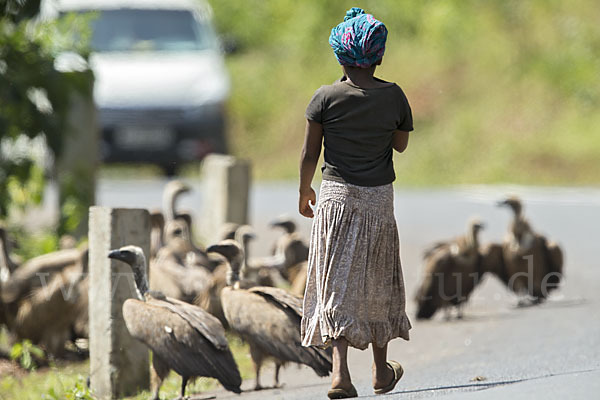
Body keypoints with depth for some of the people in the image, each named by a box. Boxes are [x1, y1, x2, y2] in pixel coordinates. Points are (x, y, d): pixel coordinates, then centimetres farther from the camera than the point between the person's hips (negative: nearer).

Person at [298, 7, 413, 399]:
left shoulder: (326, 97, -9)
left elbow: (310, 153, -3)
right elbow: (401, 144, 9)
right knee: (377, 281, 17)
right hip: (379, 197, 1)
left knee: (337, 281, 0)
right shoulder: (393, 96, -6)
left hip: (336, 196, -1)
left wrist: (305, 191, 13)